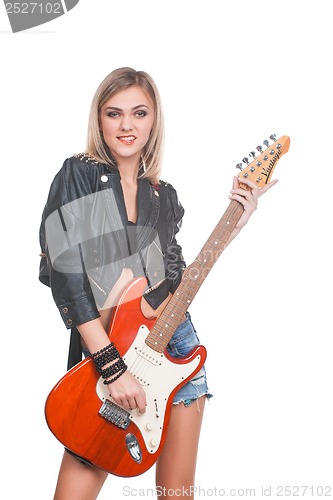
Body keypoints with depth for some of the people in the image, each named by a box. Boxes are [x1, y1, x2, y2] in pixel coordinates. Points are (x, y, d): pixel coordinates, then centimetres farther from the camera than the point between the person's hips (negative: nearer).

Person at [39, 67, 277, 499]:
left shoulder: (163, 196, 10)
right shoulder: (78, 176, -5)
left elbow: (176, 280, 10)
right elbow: (66, 275, -14)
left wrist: (236, 224, 4)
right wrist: (112, 364, -18)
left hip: (175, 346, 4)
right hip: (103, 352, -3)